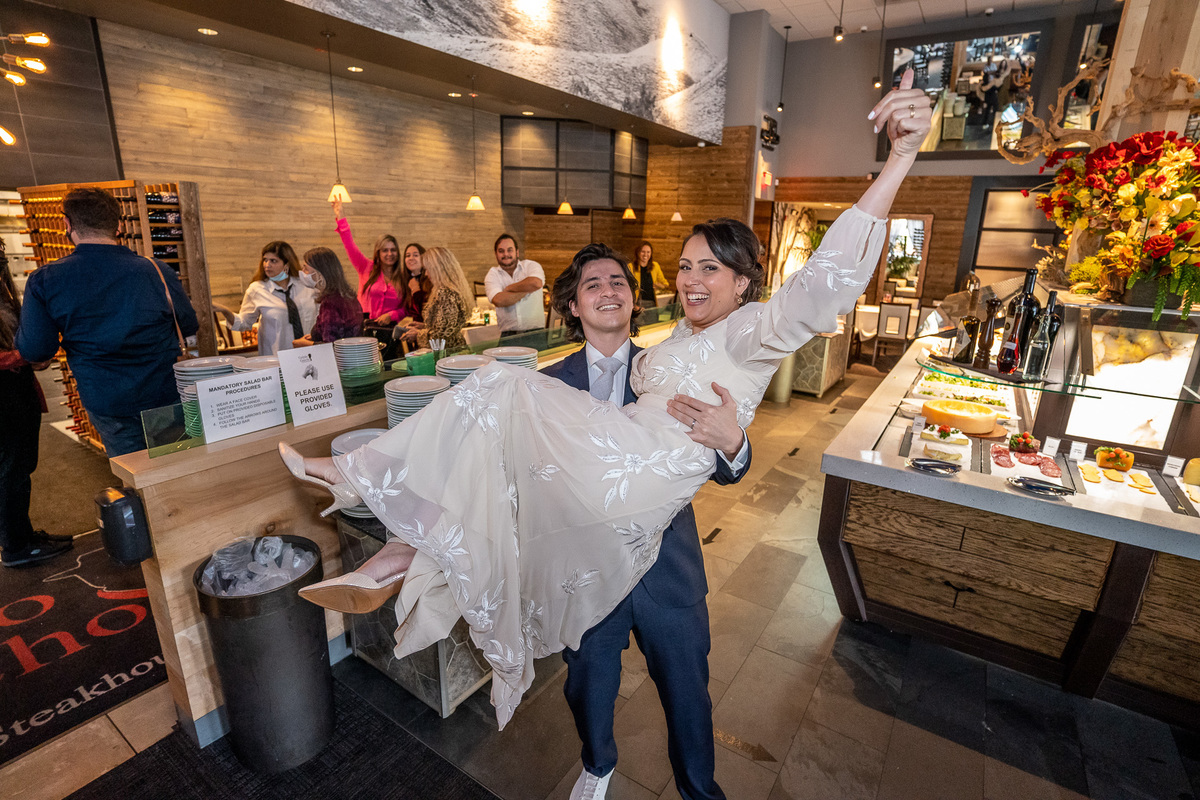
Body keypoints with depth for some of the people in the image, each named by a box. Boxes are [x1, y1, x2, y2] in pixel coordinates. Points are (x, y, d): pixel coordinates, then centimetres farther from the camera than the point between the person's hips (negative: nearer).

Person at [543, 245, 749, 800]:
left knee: (687, 695, 20)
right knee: (588, 688, 25)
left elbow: (727, 472, -13)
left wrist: (730, 440, -35)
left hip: (667, 569, 0)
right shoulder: (550, 384, -6)